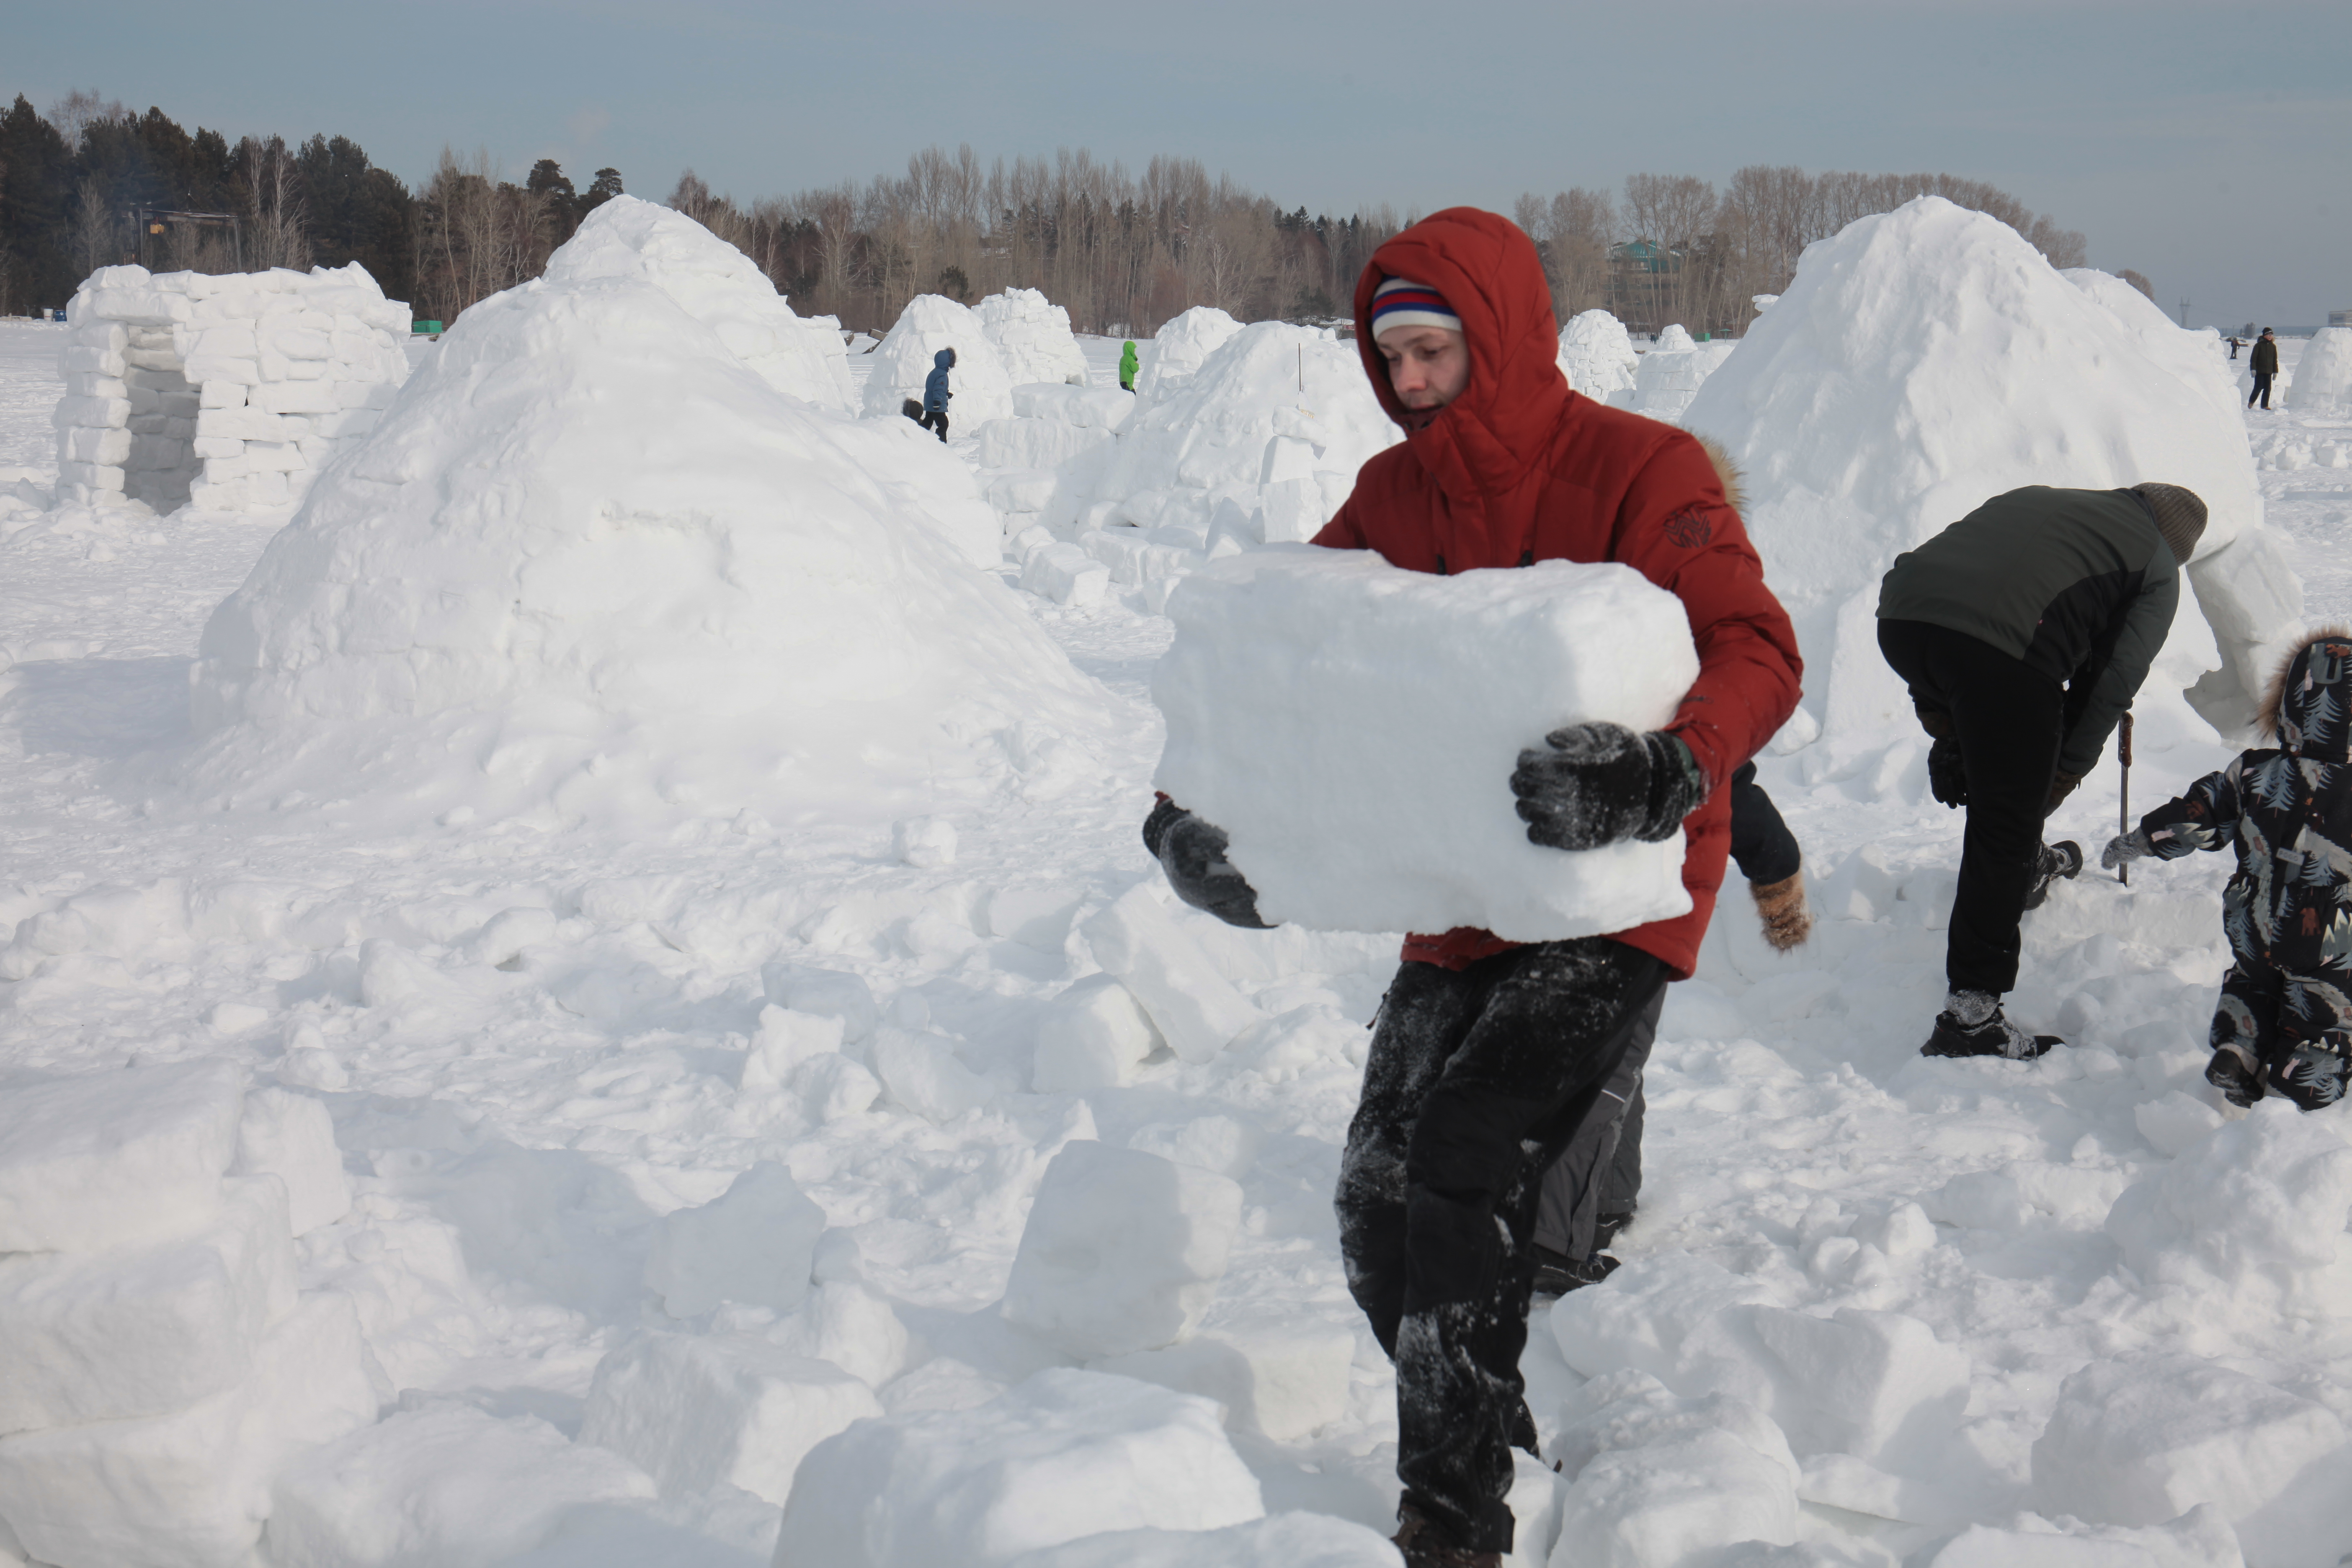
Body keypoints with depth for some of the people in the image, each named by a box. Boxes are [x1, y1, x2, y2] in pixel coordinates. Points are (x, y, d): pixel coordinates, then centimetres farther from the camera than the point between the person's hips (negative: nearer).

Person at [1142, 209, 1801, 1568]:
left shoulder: (1641, 471, -10)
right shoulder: (1389, 499, 8)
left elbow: (1758, 654, -20)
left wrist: (1661, 775, -40)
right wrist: (1198, 804, -10)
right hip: (1457, 907, 6)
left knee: (1463, 1183, -20)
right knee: (1379, 1218, 4)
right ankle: (1497, 1457, 27)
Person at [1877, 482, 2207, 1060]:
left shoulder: (2034, 498, 36)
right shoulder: (2156, 568, 21)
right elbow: (2111, 681, 7)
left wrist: (1942, 728, 26)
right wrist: (2061, 778, 13)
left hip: (1901, 618, 6)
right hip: (2005, 643, -6)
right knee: (2006, 827, 3)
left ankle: (2022, 874, 52)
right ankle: (1971, 1014, 2)